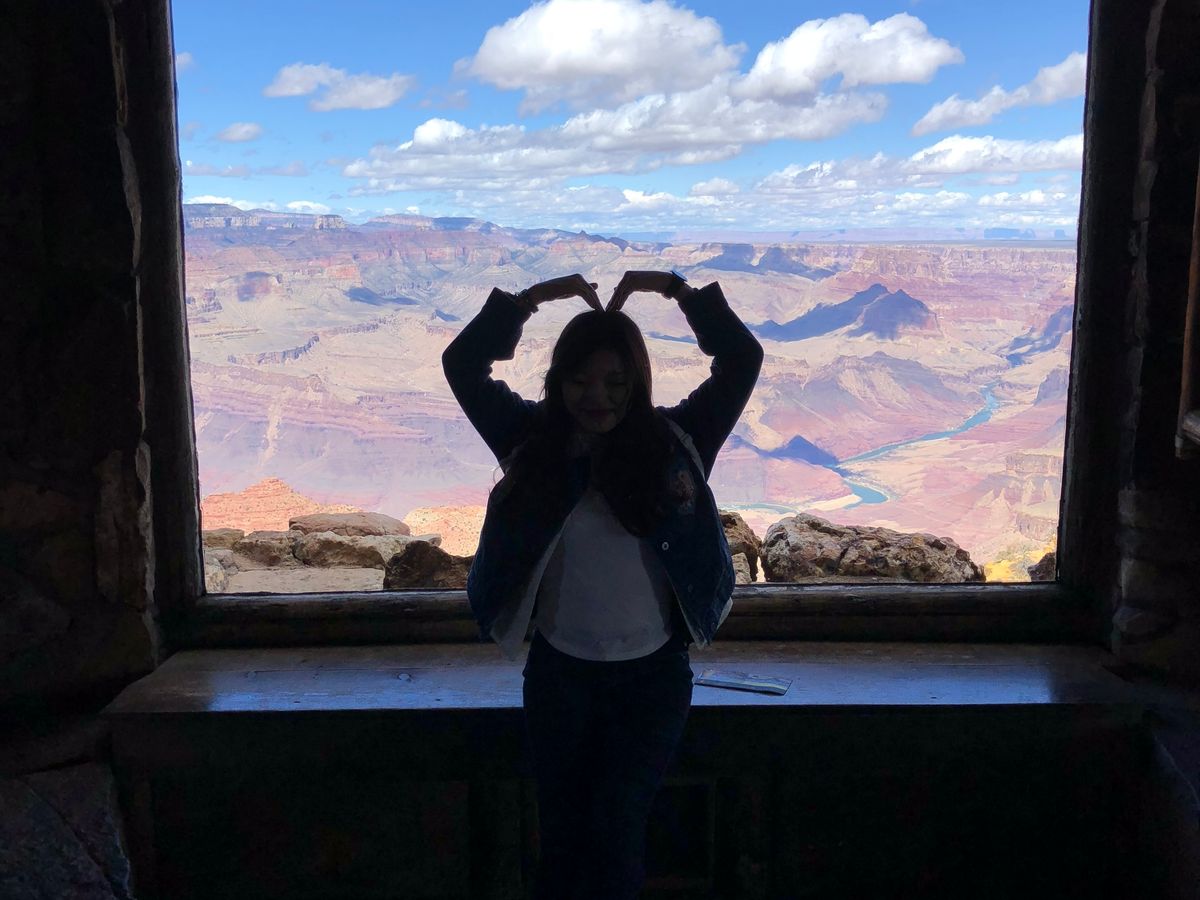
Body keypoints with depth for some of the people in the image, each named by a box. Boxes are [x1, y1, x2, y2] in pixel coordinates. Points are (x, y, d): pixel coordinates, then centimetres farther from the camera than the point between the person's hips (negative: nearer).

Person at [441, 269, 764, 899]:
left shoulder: (674, 441, -7)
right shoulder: (533, 440, -5)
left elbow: (743, 361, -10)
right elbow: (461, 364, -8)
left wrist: (678, 289, -13)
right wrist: (532, 297, -13)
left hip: (652, 677, -1)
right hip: (558, 674, 1)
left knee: (616, 829, 2)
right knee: (560, 831, 14)